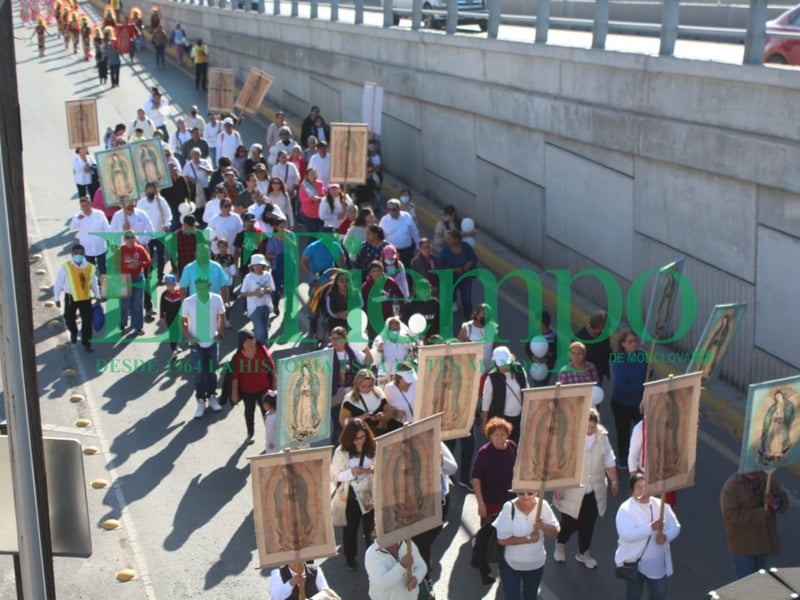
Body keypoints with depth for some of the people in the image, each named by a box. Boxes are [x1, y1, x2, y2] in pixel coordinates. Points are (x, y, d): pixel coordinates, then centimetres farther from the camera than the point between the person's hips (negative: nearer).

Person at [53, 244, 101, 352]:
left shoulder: (90, 267, -8)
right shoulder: (66, 267, -15)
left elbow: (94, 283, 7)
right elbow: (58, 283, -6)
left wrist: (97, 296, 10)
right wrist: (57, 298, -3)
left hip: (85, 298, 1)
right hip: (71, 297, -1)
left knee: (87, 320, 3)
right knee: (69, 318, 17)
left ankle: (86, 342, 16)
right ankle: (73, 333, 48)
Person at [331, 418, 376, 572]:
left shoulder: (373, 449, -6)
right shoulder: (341, 451, -9)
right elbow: (334, 475, -8)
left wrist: (377, 471, -20)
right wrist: (351, 472, -23)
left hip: (369, 496, 0)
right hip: (349, 497, 0)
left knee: (370, 529, 5)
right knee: (350, 528, 15)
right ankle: (350, 558, 32)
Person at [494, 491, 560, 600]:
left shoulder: (543, 505, -15)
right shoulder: (509, 508, -24)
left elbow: (555, 532, -10)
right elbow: (502, 539, -22)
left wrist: (543, 527, -31)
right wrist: (528, 539, -28)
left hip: (536, 564, 4)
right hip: (511, 565, -3)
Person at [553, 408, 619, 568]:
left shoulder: (602, 437, -4)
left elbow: (609, 461, 10)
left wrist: (614, 481, 15)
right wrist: (558, 487, -12)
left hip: (594, 491, 4)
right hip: (572, 491, -4)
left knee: (588, 524, 15)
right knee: (570, 523, 8)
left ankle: (583, 553, 35)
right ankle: (560, 545, 38)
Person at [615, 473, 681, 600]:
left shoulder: (661, 505, -3)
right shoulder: (626, 509, -19)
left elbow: (675, 527, 1)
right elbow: (626, 535, -29)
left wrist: (665, 536, -20)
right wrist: (651, 527, -33)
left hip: (657, 563, 5)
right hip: (633, 561, -4)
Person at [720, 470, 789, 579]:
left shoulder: (770, 481, -1)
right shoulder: (731, 486, -18)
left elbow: (784, 505, 1)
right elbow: (730, 514, -24)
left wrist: (775, 502, -24)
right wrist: (759, 514, -25)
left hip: (763, 540, 6)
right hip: (742, 544, -6)